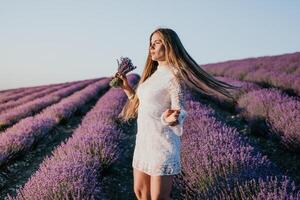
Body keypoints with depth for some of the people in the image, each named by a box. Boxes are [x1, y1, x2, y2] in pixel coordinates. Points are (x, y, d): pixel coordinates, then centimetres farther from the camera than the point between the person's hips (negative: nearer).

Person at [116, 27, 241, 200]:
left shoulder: (175, 74, -14)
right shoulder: (155, 73, 13)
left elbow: (179, 111, -19)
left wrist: (171, 118, -41)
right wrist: (127, 88, 16)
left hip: (162, 142, -9)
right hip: (144, 140, 9)